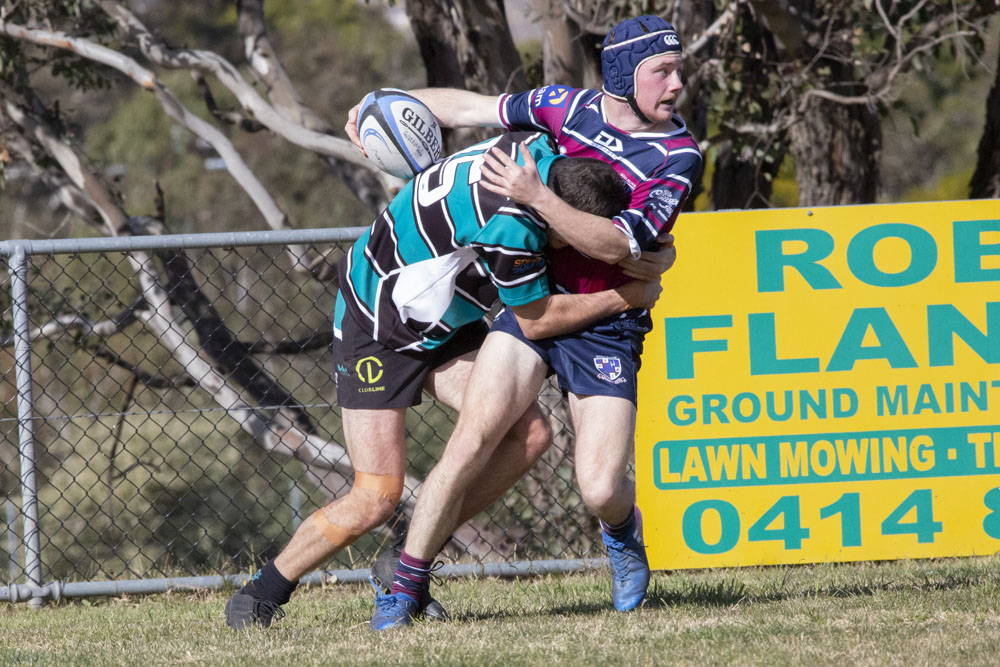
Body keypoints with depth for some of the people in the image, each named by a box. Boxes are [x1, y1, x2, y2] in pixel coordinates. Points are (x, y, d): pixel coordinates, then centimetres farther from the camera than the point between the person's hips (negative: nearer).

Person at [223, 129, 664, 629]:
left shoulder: (541, 150, -12)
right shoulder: (510, 223, -36)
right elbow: (535, 320, -20)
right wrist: (626, 297, -9)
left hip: (442, 323, 9)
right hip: (375, 332, -9)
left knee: (529, 434, -7)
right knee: (376, 499, -13)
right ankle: (262, 592, 8)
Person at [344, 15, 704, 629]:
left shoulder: (681, 156, -11)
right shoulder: (567, 107, -1)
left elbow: (622, 243, -22)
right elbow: (470, 106, 14)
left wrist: (537, 196, -29)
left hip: (607, 329, -2)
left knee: (601, 490, -13)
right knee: (475, 439, -16)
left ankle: (624, 532, 26)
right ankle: (406, 587, -7)